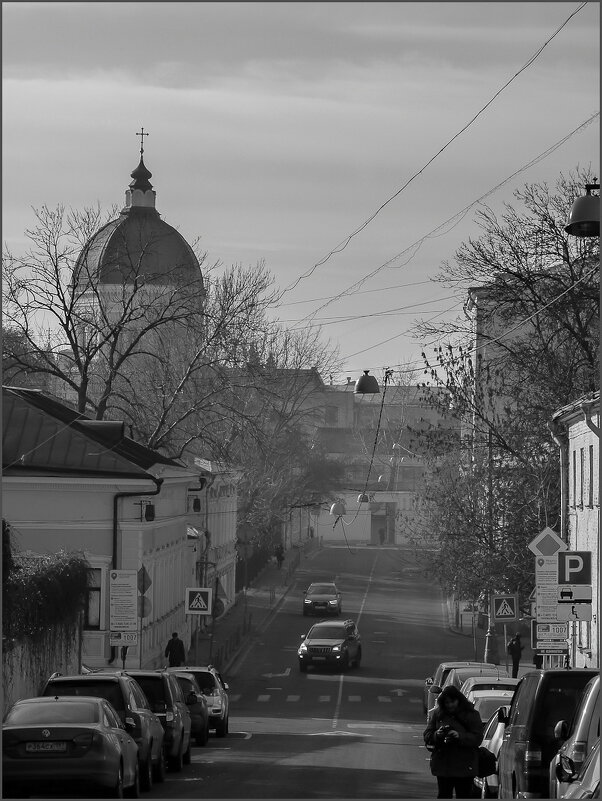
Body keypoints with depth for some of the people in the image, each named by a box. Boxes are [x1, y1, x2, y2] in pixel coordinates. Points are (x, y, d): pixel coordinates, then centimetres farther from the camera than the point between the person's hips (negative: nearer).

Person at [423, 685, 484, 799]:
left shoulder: (471, 715, -1)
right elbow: (427, 736, 7)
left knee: (464, 796, -1)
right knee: (444, 795, 6)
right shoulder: (437, 714, 8)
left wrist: (459, 736, -25)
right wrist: (437, 735, -16)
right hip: (442, 763, 3)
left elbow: (477, 738, -9)